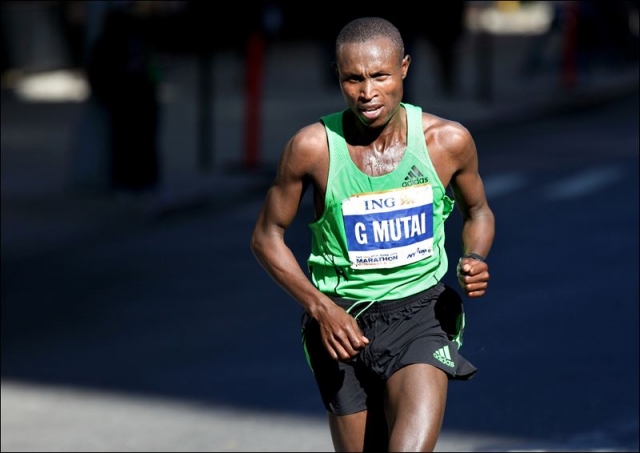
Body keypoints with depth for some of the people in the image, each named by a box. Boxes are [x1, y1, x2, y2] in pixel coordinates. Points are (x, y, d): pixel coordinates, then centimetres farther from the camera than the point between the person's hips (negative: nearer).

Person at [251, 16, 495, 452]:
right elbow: (267, 237, 0)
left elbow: (477, 211, 13)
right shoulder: (313, 147, -12)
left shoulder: (448, 141, -7)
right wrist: (320, 308, -13)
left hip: (422, 313, -1)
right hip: (343, 324, 1)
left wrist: (475, 260, -9)